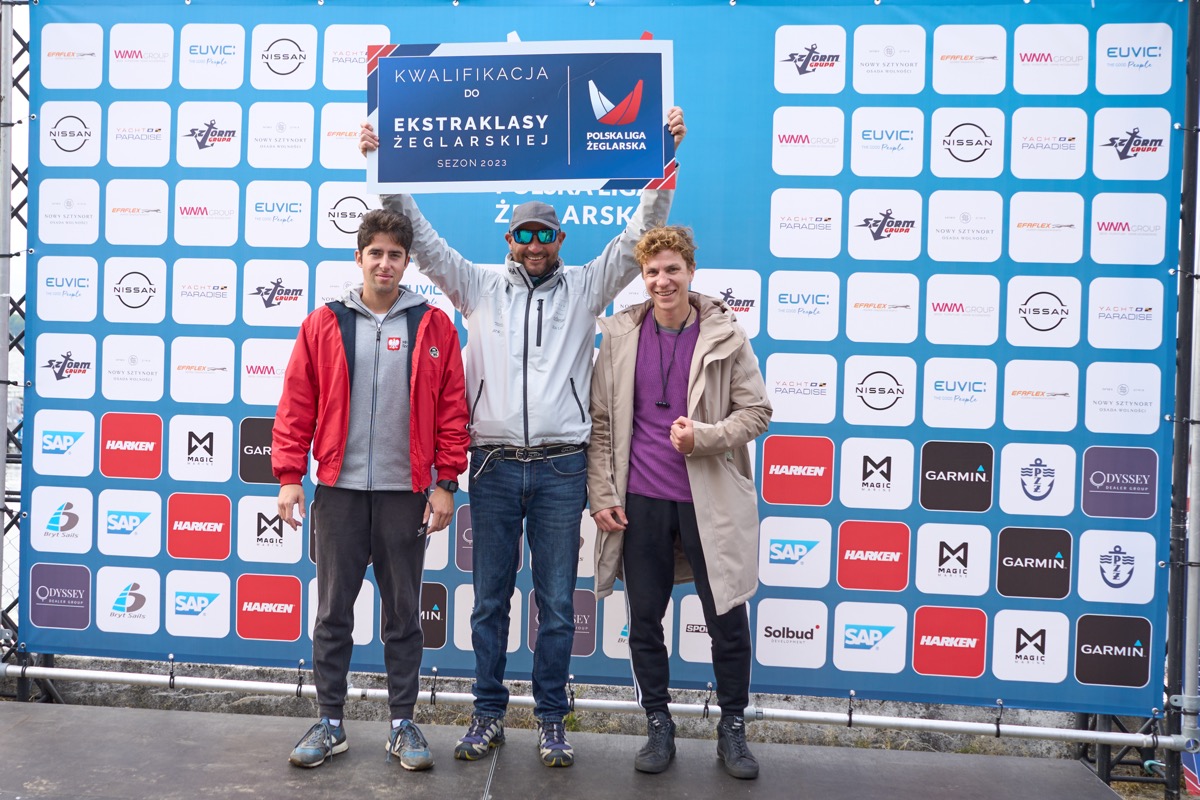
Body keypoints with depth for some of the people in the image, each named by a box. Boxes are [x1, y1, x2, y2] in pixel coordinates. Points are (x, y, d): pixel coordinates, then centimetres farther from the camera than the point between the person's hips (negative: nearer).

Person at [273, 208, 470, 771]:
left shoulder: (433, 327, 2)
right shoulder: (323, 324, 4)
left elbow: (452, 410, 0)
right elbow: (296, 407, 3)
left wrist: (445, 483, -4)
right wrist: (289, 477, -3)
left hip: (405, 492, 0)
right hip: (338, 490, 1)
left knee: (403, 613, 9)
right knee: (332, 610, 9)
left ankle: (402, 724, 23)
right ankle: (330, 723, 24)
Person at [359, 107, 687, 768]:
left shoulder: (585, 288, 9)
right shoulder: (480, 288, 10)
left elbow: (640, 235, 2)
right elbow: (422, 238, 7)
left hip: (561, 468, -1)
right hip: (495, 464, 1)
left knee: (556, 603, 7)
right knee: (490, 597, 10)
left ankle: (551, 719, 22)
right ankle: (489, 714, 25)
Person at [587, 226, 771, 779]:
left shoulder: (725, 335, -2)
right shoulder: (619, 335, 3)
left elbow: (756, 411, 0)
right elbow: (601, 422, 4)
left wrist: (704, 436, -17)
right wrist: (602, 495, -2)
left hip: (709, 501, -1)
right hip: (640, 502, 2)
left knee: (728, 621, 7)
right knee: (644, 622, 11)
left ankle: (732, 729, 29)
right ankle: (658, 728, 30)